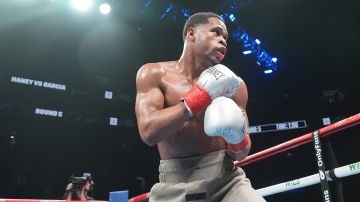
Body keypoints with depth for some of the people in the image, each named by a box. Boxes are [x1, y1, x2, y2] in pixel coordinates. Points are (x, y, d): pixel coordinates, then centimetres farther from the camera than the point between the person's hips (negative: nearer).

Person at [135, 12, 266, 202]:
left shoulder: (233, 84, 4)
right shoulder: (154, 74, 0)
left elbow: (241, 154, 6)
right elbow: (148, 132, -15)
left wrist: (237, 137, -17)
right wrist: (203, 94, -15)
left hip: (227, 179, 2)